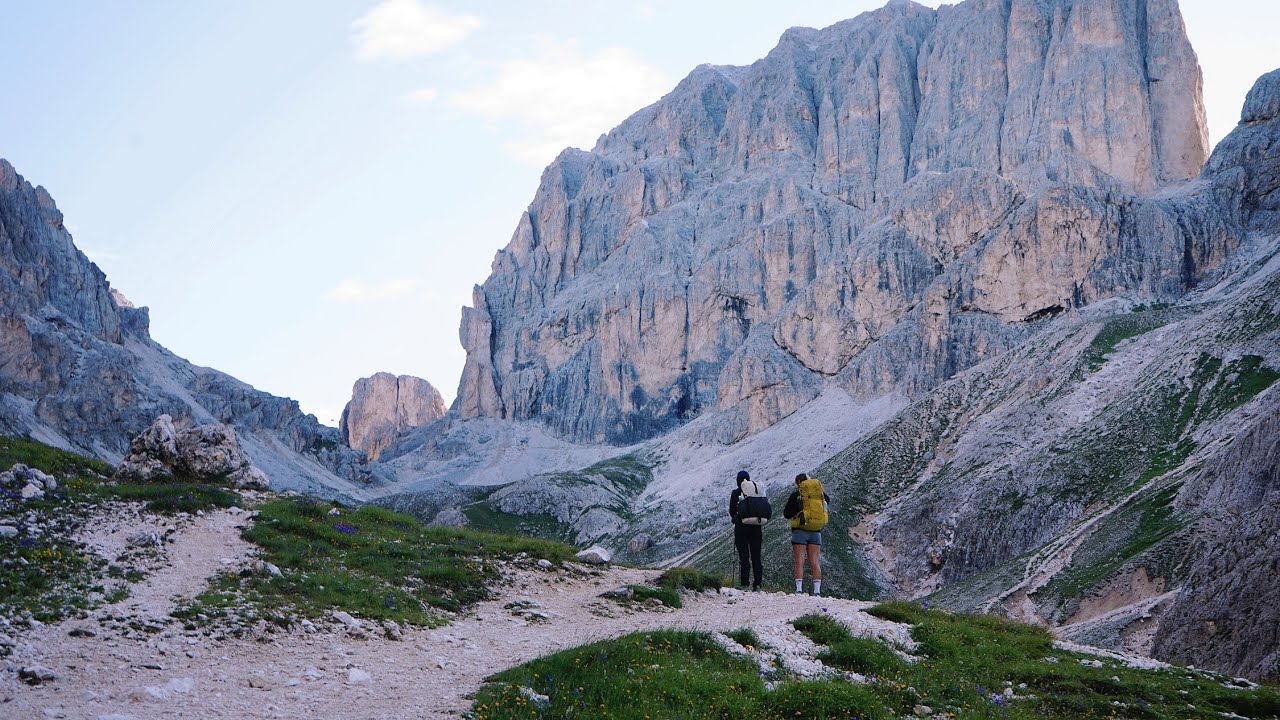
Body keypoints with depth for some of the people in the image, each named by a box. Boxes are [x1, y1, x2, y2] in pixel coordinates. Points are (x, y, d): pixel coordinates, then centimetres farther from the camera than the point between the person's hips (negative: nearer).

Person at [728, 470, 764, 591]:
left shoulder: (736, 493, -7)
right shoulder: (757, 491, 2)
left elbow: (731, 511, -2)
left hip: (741, 526, -3)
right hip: (756, 526, 3)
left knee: (743, 555, -1)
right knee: (756, 555, 8)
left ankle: (744, 583, -4)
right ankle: (757, 583, 6)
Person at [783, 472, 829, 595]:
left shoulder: (796, 495, -7)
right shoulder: (820, 494, 4)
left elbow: (787, 514, -5)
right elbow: (828, 500, 27)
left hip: (800, 531, -3)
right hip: (816, 533, 4)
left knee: (799, 562, -2)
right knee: (815, 562, 4)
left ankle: (799, 589, -9)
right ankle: (817, 590, -2)